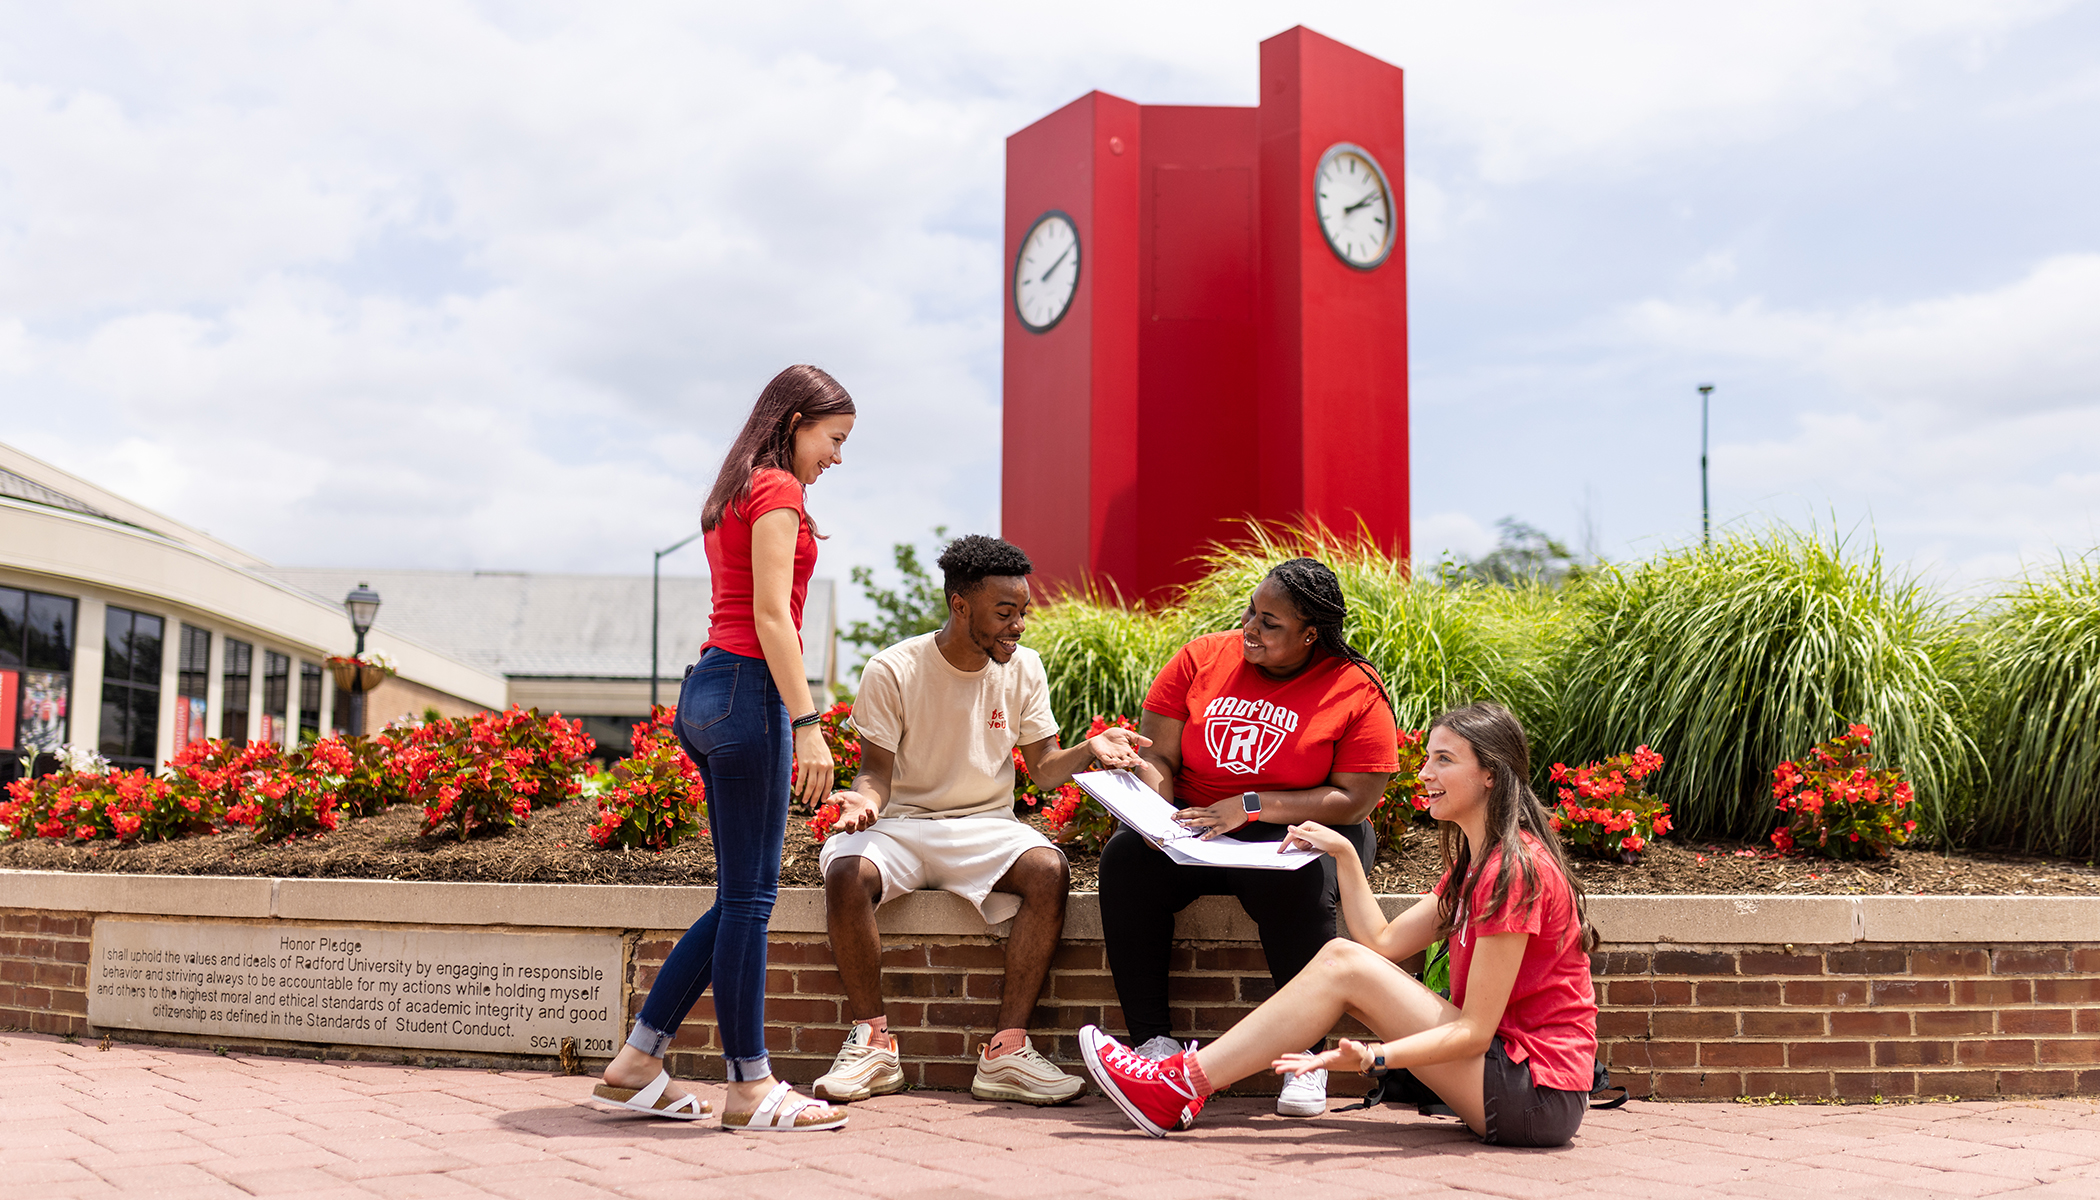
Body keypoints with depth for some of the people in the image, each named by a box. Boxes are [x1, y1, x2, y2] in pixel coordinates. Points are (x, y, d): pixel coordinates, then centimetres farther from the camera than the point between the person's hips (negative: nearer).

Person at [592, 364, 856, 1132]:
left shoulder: (735, 496, 21)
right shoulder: (776, 489, -7)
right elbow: (771, 616, -15)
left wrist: (787, 724, 19)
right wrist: (807, 725, -18)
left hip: (710, 687, 10)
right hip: (748, 689, -10)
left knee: (741, 896, 12)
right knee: (749, 896, -4)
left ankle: (636, 1064, 15)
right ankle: (750, 1089, 3)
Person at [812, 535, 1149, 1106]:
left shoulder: (1023, 668, 1)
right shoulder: (893, 671, -9)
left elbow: (1043, 770, 3)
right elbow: (877, 771, -6)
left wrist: (1090, 750, -18)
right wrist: (864, 799, -30)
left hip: (985, 828, 2)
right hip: (901, 823, -2)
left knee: (1049, 870, -29)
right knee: (846, 873, -34)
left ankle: (1006, 1051, -25)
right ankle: (873, 1043, -16)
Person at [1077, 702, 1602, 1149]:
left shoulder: (1513, 869, -17)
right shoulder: (1474, 862, 15)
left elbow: (1475, 1031, -21)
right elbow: (1383, 942, 11)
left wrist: (1371, 1058, -31)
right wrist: (1345, 854, 8)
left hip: (1538, 1095, -9)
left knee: (1344, 966, -14)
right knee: (1343, 957, 2)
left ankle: (1182, 1088, -10)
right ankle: (1189, 1076, 0)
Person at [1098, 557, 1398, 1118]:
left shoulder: (1358, 693, -7)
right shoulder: (1202, 658, 2)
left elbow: (1355, 800, -11)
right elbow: (1156, 755, 3)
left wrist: (1251, 807, -19)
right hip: (1194, 834, 3)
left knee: (1294, 881, -37)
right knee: (1125, 860, -26)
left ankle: (1307, 1054, -21)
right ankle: (1153, 1038, -21)